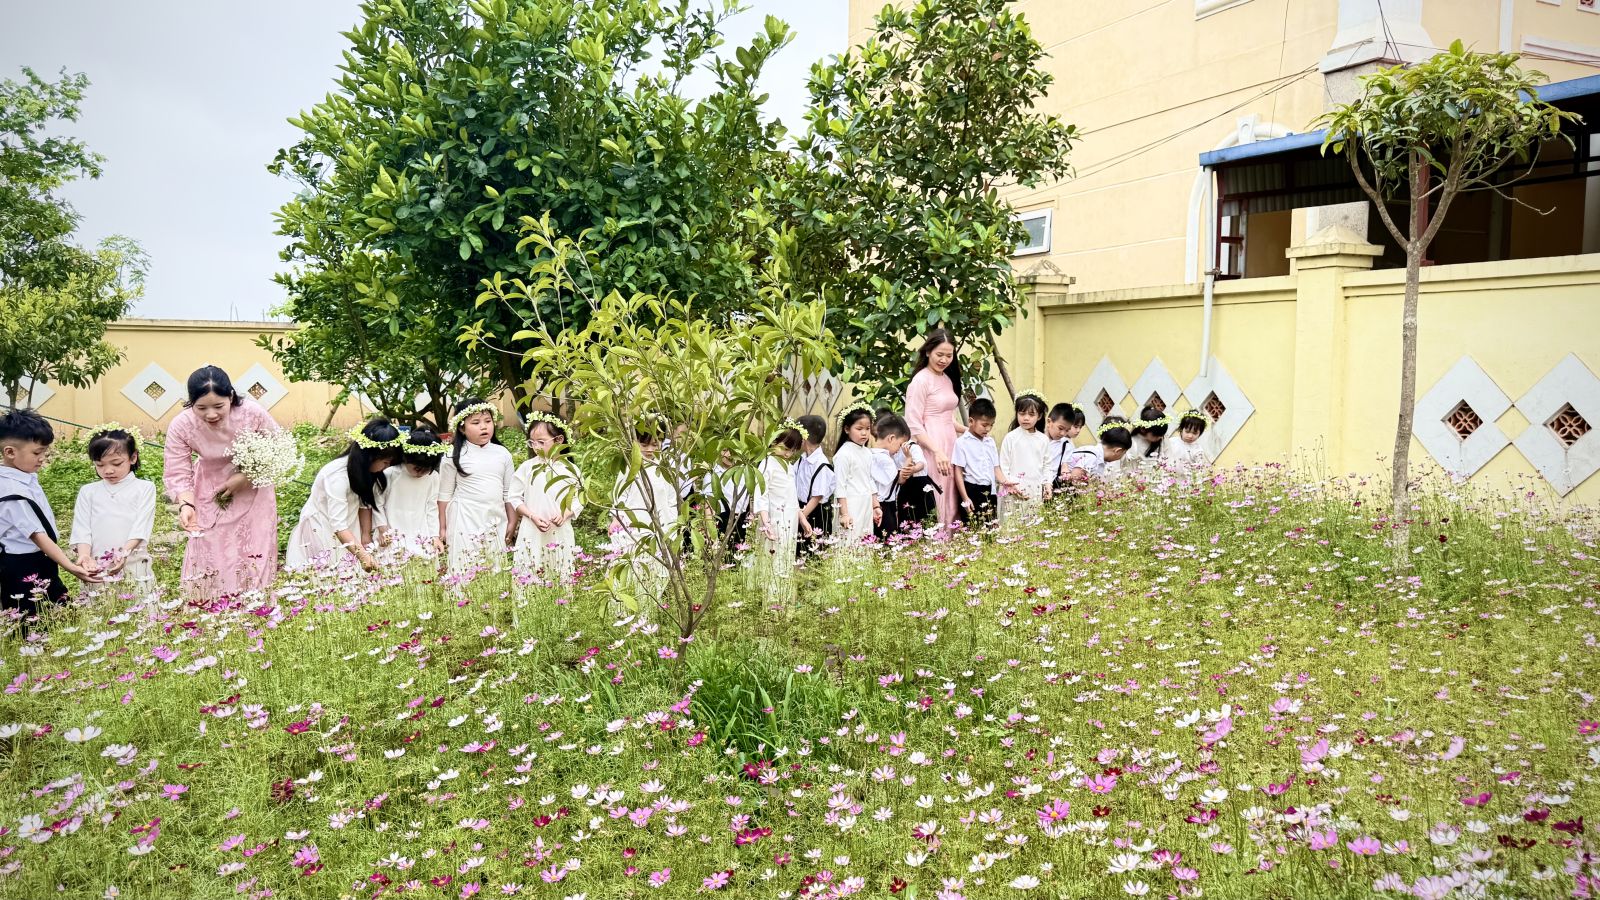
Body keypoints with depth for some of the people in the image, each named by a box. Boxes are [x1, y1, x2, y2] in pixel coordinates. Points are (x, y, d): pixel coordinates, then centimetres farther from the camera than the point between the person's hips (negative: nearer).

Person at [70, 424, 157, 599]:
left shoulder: (144, 489, 4)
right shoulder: (88, 492, 12)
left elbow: (140, 529, -6)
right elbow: (81, 530, 3)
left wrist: (124, 552, -22)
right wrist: (84, 555, -16)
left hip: (133, 568, -2)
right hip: (96, 570, 2)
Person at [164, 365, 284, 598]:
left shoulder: (253, 413, -28)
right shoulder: (180, 427, -25)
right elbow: (178, 475, -18)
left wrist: (246, 478, -23)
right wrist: (186, 505, -37)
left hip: (253, 487, -1)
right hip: (210, 491, 1)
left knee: (255, 552, 4)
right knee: (208, 552, 5)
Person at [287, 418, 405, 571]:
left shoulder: (364, 467, -11)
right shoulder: (337, 475, -34)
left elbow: (365, 504, -4)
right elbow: (338, 526, -39)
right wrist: (363, 555, -48)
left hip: (348, 526, 7)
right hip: (320, 528, -7)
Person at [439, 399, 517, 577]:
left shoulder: (502, 454, 3)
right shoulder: (454, 456, -5)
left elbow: (509, 492, 10)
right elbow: (445, 495, 1)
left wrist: (512, 522, 9)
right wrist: (443, 528, 3)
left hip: (496, 522, 3)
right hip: (466, 522, -3)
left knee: (497, 570, 7)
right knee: (466, 571, -2)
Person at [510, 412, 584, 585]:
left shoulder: (570, 470, 1)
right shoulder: (527, 468, 0)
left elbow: (579, 500, 5)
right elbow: (515, 498, 2)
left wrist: (564, 515, -12)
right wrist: (533, 516, -10)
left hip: (561, 533, 1)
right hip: (532, 533, 0)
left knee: (561, 578, 5)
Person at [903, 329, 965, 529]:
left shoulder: (948, 379, 14)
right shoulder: (921, 380, -10)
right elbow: (914, 426, -15)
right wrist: (937, 452, -21)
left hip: (949, 445, 8)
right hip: (930, 447, -8)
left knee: (949, 501, 9)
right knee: (933, 504, -6)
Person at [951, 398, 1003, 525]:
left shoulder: (990, 442, 12)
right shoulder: (962, 442, -6)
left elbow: (996, 468, 13)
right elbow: (958, 472, -7)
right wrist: (965, 498, -12)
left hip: (989, 492, 6)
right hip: (972, 491, -6)